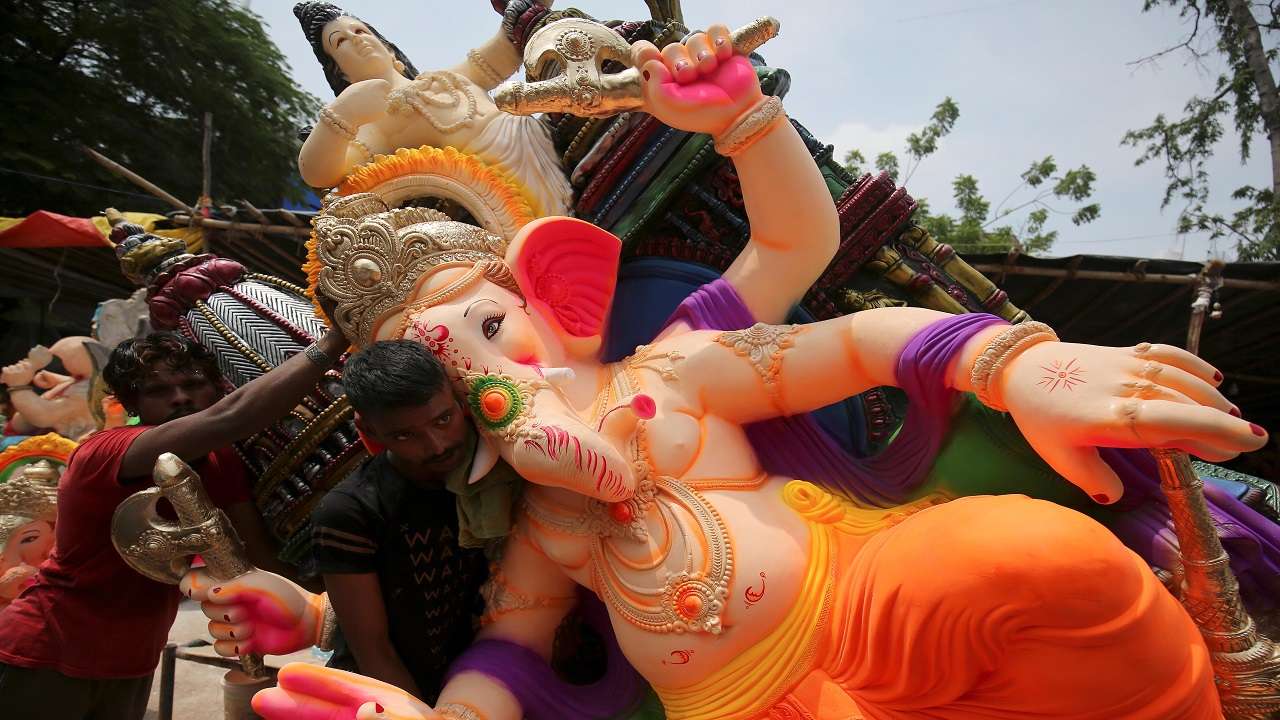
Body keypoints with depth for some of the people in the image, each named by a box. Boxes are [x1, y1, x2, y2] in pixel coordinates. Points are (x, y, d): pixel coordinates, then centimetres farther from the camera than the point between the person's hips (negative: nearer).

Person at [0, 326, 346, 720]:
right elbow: (231, 416, -45)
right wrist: (333, 340, -42)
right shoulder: (102, 454, -29)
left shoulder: (220, 464, -7)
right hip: (46, 662, -6)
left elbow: (265, 555, -12)